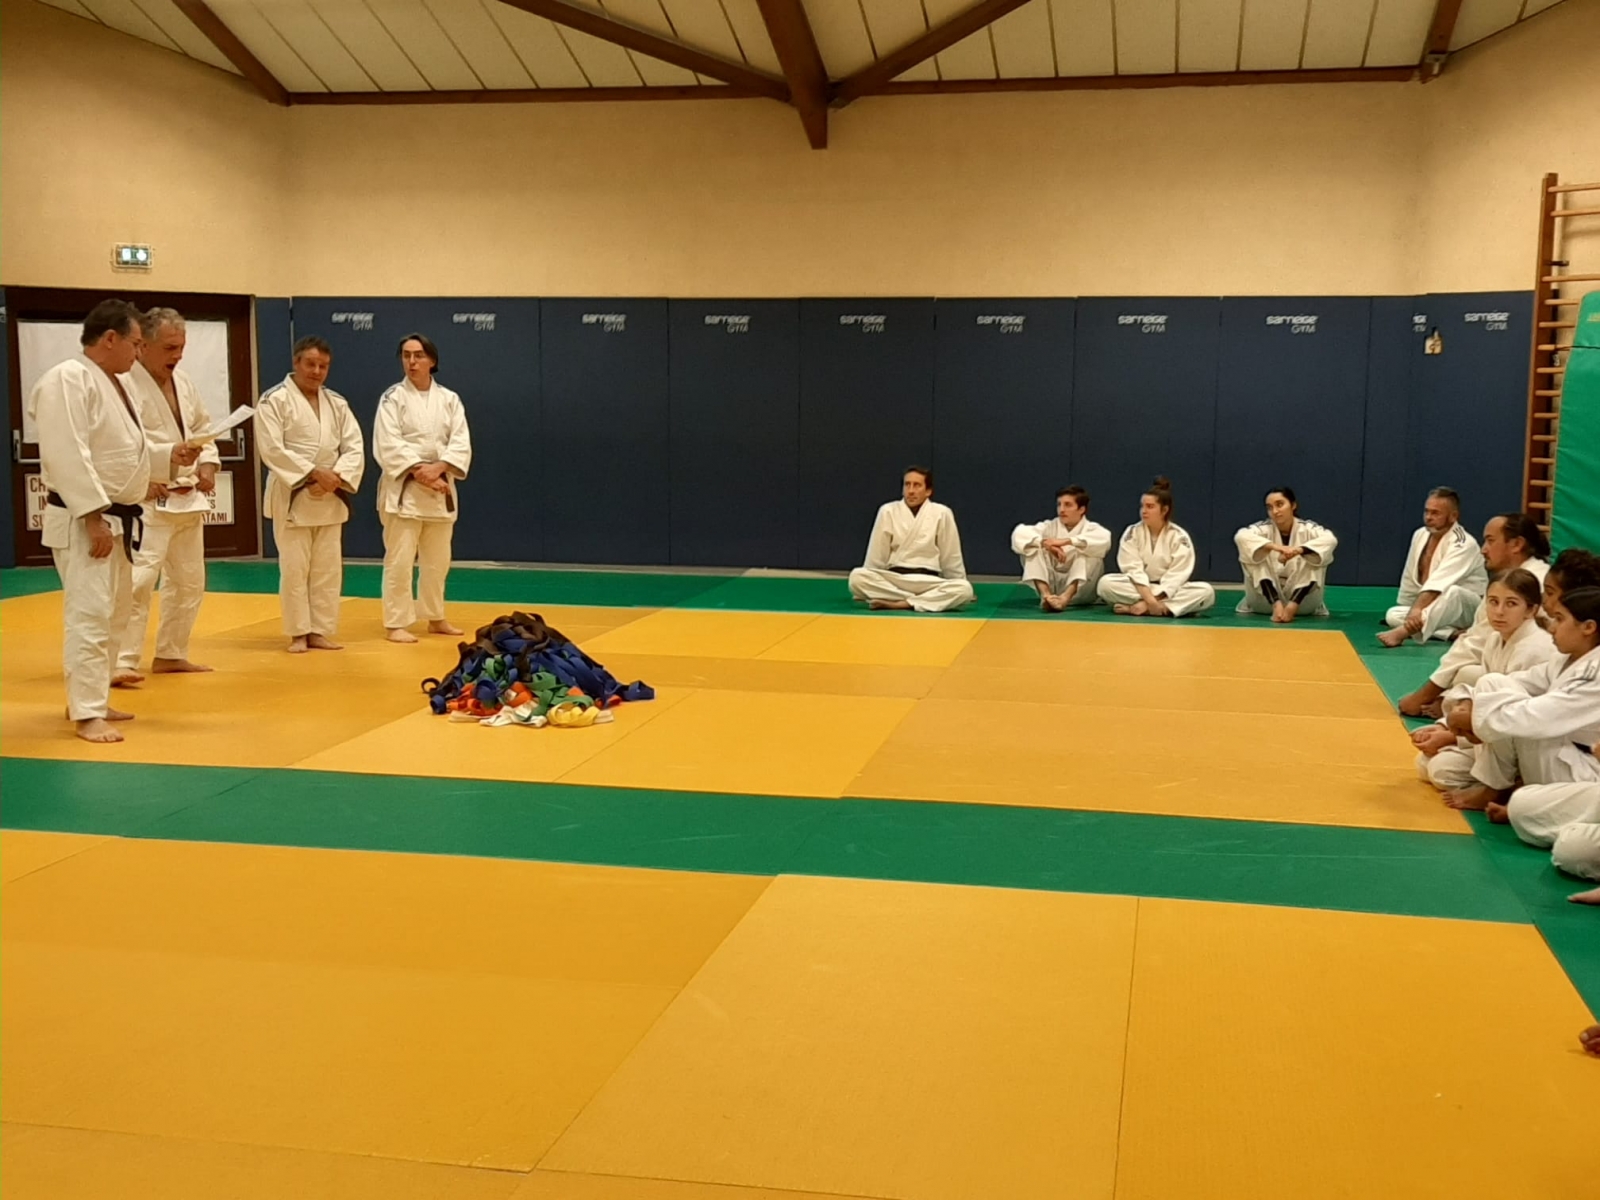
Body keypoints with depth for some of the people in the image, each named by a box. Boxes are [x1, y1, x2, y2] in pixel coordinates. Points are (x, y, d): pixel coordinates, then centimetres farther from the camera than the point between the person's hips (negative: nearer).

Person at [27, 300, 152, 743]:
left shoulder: (111, 384, 15)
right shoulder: (68, 380, -17)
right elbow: (66, 456, -24)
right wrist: (94, 518, -25)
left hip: (117, 518, 10)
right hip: (83, 521, -10)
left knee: (111, 615, 16)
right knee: (89, 614, -11)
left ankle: (92, 699, 27)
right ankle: (87, 714, -7)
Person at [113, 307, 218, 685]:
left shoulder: (184, 384, 10)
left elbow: (203, 428, 19)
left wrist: (208, 463, 1)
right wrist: (170, 455, -37)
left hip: (187, 499, 9)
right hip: (146, 500, -9)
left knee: (189, 581, 17)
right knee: (137, 580, -17)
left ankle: (170, 654, 30)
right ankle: (122, 661, -13)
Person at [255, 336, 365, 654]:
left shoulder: (337, 403, 9)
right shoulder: (275, 400, -7)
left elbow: (353, 447, 5)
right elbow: (273, 449, -15)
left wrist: (336, 477, -13)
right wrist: (314, 474, -19)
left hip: (330, 499, 5)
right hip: (292, 497, -5)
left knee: (328, 569, 7)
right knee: (294, 568, -2)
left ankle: (320, 632, 16)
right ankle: (298, 633, 8)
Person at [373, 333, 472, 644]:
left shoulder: (449, 399, 5)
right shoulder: (393, 398, -4)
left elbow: (461, 443, -1)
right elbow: (388, 446, -12)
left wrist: (437, 469, -17)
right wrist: (420, 473, -20)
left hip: (441, 489, 4)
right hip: (403, 490, -4)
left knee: (438, 560, 14)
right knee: (399, 560, -6)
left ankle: (435, 618, 28)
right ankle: (396, 624, 2)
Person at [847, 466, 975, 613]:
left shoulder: (942, 514, -1)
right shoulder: (888, 511, 1)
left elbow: (951, 557, 8)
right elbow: (876, 556, 8)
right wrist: (871, 584, 10)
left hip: (928, 581, 0)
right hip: (892, 579, 1)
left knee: (964, 589, -29)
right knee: (857, 577, -30)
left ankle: (900, 604, -32)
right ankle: (926, 600, -25)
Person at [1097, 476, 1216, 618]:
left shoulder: (1179, 537, -6)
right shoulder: (1132, 533, -5)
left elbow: (1176, 576, -13)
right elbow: (1133, 570, -15)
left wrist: (1155, 600, -25)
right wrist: (1149, 599, -29)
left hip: (1168, 591, 0)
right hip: (1139, 588, 0)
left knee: (1206, 591, -29)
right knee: (1106, 583, -29)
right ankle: (1169, 607, -28)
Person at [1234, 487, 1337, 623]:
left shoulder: (1307, 528, -11)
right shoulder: (1263, 528, -11)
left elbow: (1329, 539, -32)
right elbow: (1241, 536, -33)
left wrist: (1297, 550, -48)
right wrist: (1274, 546, -47)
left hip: (1301, 597, 0)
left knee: (1315, 556, -23)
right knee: (1255, 555, -22)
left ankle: (1293, 606, -26)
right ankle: (1276, 605, -28)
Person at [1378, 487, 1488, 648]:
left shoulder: (1463, 544, -22)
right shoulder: (1420, 535, 1)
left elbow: (1439, 583, -38)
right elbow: (1409, 580, 12)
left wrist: (1417, 609, -50)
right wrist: (1409, 612, 17)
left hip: (1468, 609, -7)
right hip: (1433, 609, 7)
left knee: (1451, 592, -40)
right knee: (1393, 615, -14)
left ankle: (1403, 632, -53)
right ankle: (1452, 632, -25)